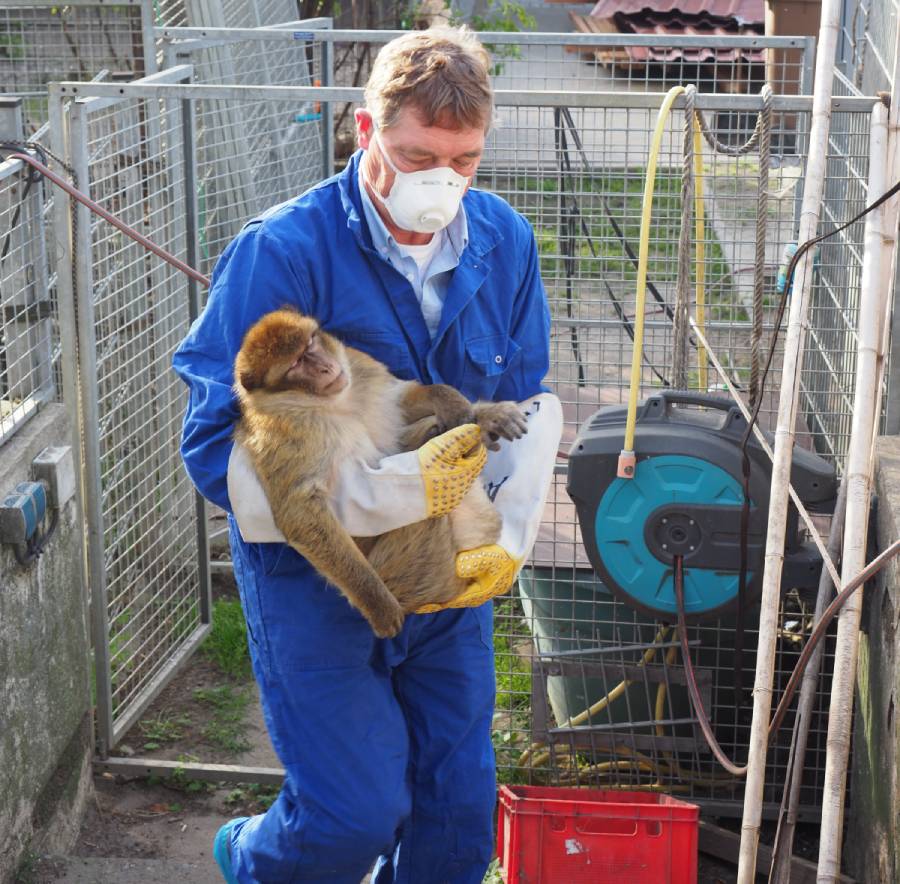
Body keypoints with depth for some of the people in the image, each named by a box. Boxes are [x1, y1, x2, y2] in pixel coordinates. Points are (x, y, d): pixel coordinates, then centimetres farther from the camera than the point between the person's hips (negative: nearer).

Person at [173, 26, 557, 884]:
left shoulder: (504, 241, -4)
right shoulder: (282, 251, -21)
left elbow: (525, 411, 4)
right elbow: (216, 442, -21)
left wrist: (509, 540, -12)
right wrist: (356, 513, -33)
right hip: (312, 571, -5)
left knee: (460, 811, 10)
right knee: (357, 815, -6)